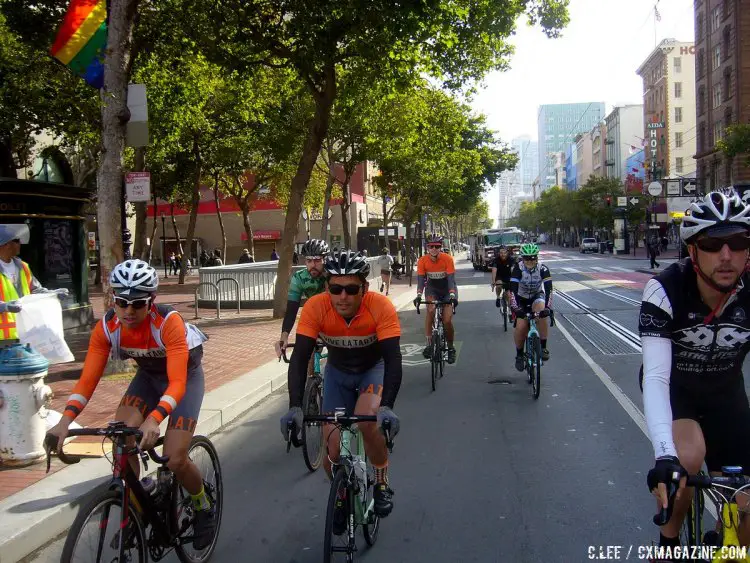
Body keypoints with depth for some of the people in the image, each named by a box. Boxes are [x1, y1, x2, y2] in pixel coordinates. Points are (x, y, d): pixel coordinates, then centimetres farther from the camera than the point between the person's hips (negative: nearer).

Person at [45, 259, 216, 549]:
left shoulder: (168, 322, -35)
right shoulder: (106, 326, -22)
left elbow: (177, 383, -40)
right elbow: (88, 378, -23)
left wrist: (154, 419, -57)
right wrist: (65, 419, -39)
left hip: (185, 375, -4)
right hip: (148, 375, 4)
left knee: (174, 460, -15)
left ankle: (204, 508, 16)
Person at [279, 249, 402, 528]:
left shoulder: (381, 307, -32)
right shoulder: (316, 307, -29)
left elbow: (393, 359, -36)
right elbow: (299, 358, -31)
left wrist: (387, 407, -50)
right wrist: (295, 407, -44)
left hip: (374, 368, -2)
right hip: (338, 371, 2)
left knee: (367, 422, -31)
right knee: (333, 449, -6)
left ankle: (382, 483, -2)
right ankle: (340, 496, 26)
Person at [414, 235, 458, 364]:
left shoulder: (447, 259, -22)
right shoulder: (423, 261, -18)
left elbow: (451, 278, -28)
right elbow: (420, 279, -24)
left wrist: (452, 295, -43)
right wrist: (419, 295, -40)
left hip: (447, 289, -1)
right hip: (432, 289, 1)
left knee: (447, 320, -12)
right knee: (431, 310, -30)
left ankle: (451, 348, 12)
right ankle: (429, 344, -25)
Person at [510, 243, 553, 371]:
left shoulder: (543, 269, -24)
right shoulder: (518, 269, -26)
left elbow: (548, 289, -31)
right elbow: (513, 290, -32)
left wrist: (547, 307, -44)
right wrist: (515, 308, -43)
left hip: (537, 296, 0)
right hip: (521, 298, 0)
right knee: (521, 326, -17)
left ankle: (543, 347, -17)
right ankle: (519, 354, 7)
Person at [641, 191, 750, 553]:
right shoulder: (665, 290, -31)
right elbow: (655, 376, -37)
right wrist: (664, 456, -50)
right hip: (672, 385, -2)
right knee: (688, 456, -33)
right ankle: (668, 541, -5)